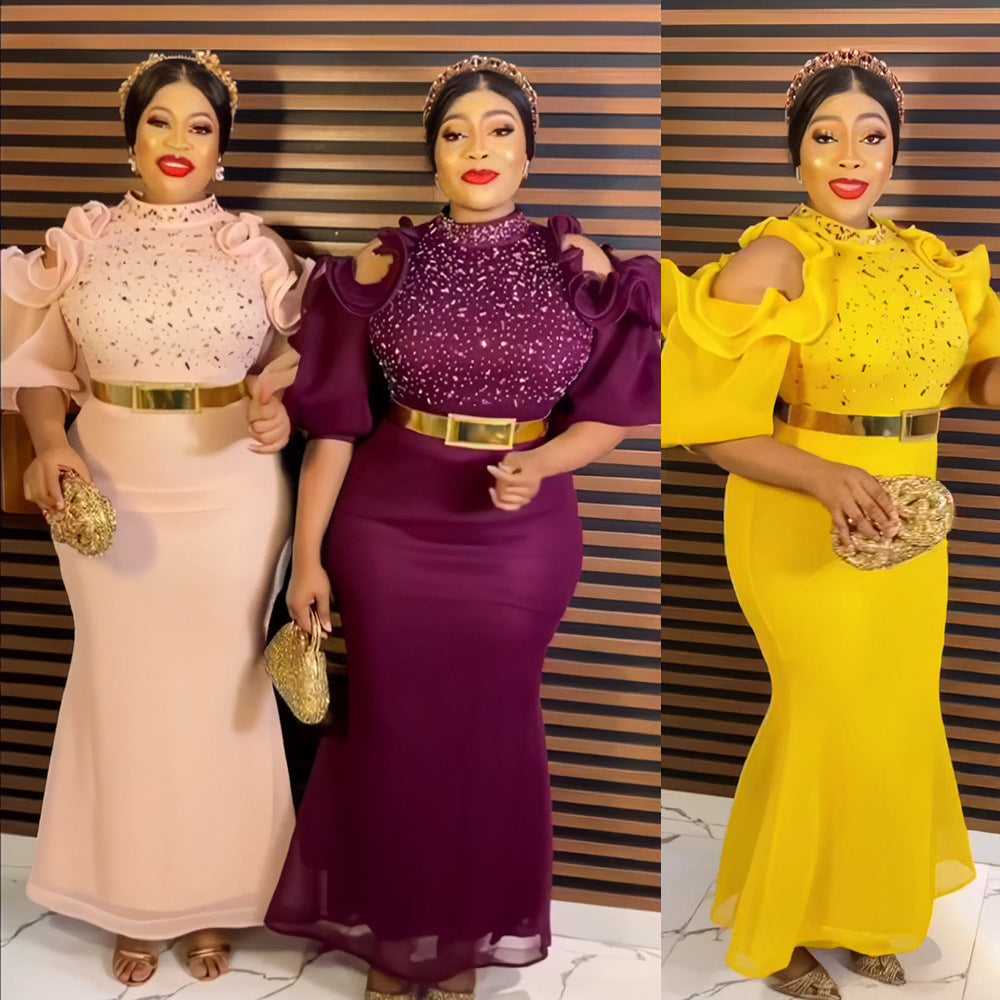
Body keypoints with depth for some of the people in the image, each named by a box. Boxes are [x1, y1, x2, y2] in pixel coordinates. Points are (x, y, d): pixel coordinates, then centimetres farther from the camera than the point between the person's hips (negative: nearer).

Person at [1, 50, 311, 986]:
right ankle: (132, 903, 25)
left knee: (220, 690, 8)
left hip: (230, 496, 0)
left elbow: (293, 358, 8)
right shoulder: (81, 241, 2)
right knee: (124, 689, 8)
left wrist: (281, 410, -14)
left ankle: (212, 900, 26)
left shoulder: (253, 246, 1)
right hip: (111, 496, 0)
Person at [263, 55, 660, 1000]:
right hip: (390, 525, 0)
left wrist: (538, 465, -17)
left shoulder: (579, 267, -2)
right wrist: (307, 554, -4)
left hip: (521, 534, 1)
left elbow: (608, 415, 2)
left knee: (492, 732, 12)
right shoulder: (384, 267, -3)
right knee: (393, 727, 9)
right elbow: (335, 420, -2)